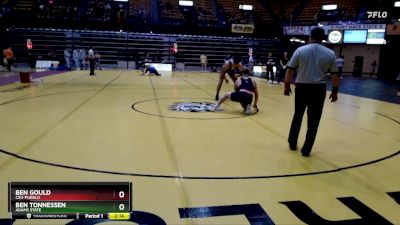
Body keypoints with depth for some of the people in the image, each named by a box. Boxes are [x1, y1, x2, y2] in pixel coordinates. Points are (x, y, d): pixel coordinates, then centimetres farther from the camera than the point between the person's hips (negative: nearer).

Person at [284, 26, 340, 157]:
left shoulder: (300, 50, -2)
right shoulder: (330, 53, 1)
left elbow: (290, 70, -2)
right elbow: (335, 75, 2)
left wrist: (287, 86, 7)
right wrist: (335, 91, 11)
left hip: (302, 87, 0)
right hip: (319, 89, 0)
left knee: (297, 116, 18)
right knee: (313, 121, 8)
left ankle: (292, 143, 28)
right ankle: (306, 150, 13)